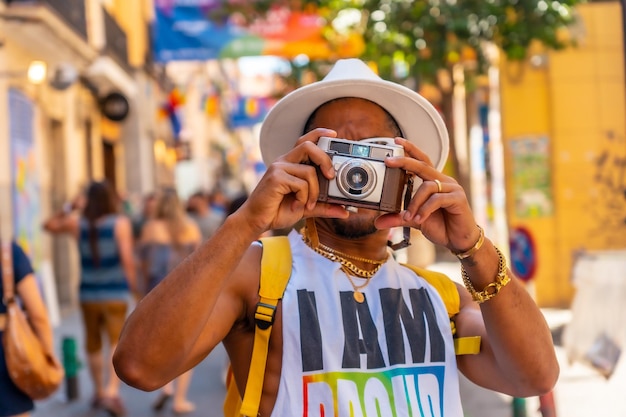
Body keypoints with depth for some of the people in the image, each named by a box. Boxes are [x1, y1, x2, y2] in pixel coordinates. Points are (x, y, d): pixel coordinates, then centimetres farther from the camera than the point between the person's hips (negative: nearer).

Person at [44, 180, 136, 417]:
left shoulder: (77, 222, 1)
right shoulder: (120, 223, -8)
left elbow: (49, 225, 19)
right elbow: (127, 259, -15)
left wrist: (72, 208, 15)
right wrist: (133, 286, -3)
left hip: (88, 294, 4)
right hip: (115, 294, -4)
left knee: (93, 345, 17)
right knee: (117, 343, -3)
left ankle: (99, 392, 30)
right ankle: (112, 392, -20)